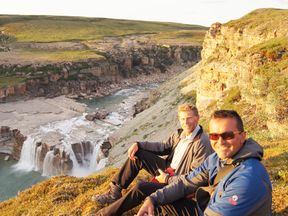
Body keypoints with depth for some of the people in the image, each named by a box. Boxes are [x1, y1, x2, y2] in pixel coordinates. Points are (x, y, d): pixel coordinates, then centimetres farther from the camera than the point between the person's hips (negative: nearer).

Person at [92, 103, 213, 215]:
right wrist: (138, 145, -1)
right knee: (137, 155, 1)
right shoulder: (181, 133, 2)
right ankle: (114, 192, 4)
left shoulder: (202, 143, -23)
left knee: (141, 188, -26)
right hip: (167, 168, 9)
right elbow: (164, 147, 12)